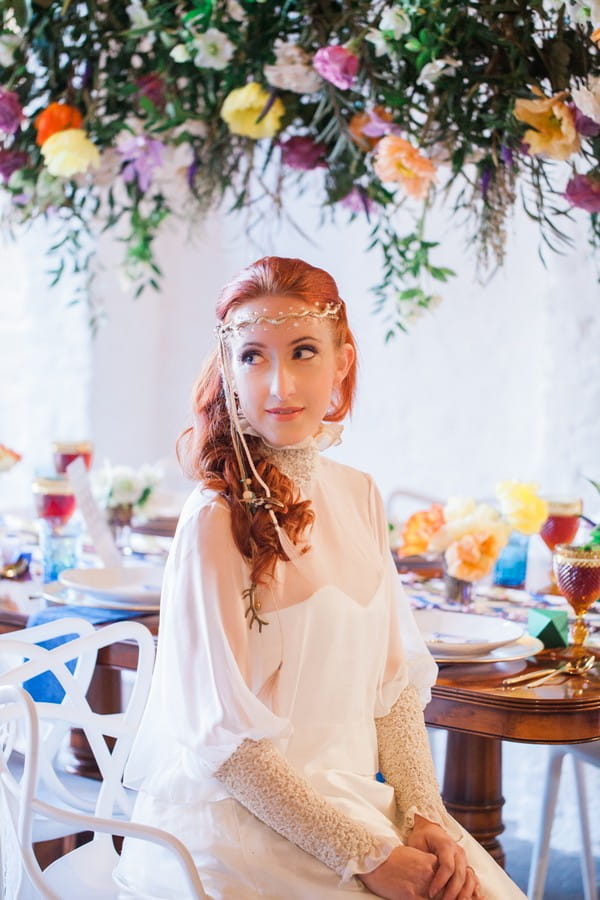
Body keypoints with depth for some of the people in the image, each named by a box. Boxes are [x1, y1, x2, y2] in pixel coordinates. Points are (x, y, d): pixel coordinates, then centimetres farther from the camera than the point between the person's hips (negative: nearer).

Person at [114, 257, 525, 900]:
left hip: (352, 794, 6)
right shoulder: (218, 520, -16)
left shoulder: (359, 497, 5)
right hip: (239, 817, -6)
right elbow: (225, 740, -15)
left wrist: (425, 816, -5)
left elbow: (394, 680, 8)